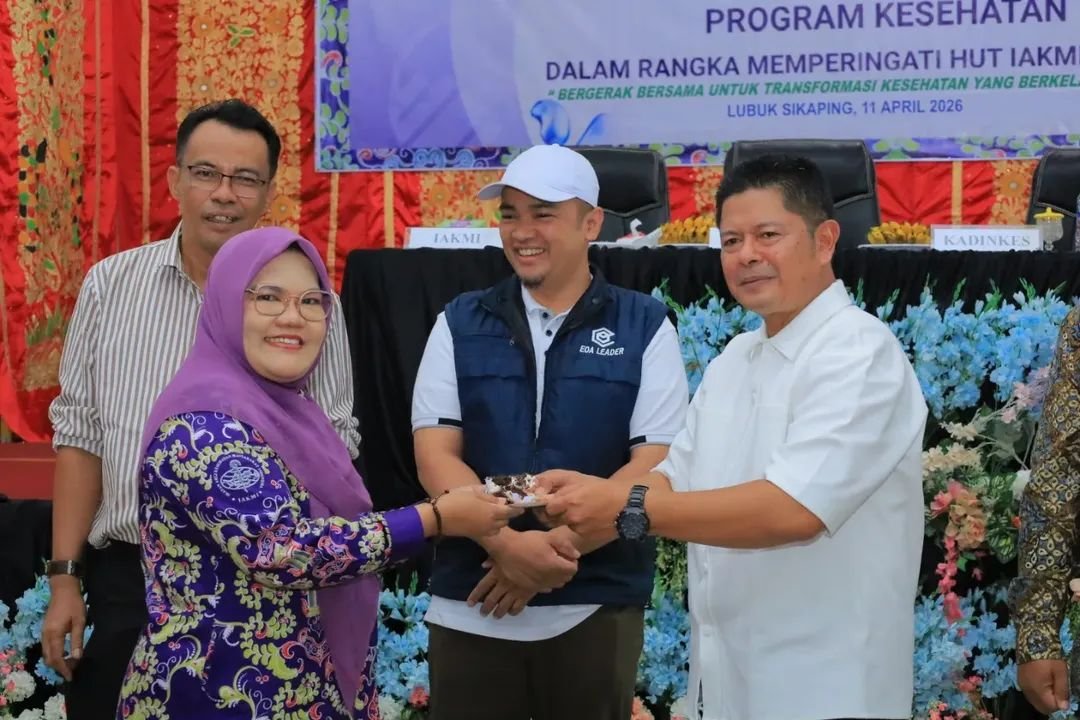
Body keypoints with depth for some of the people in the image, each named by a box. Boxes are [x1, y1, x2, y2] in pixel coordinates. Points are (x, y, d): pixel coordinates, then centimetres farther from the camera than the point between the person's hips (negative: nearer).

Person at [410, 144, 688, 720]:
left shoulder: (645, 326, 1)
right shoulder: (460, 324, 5)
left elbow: (656, 462, -5)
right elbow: (435, 455, -2)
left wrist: (558, 544, -15)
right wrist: (507, 545, -18)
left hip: (597, 608, -1)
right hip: (471, 607, 1)